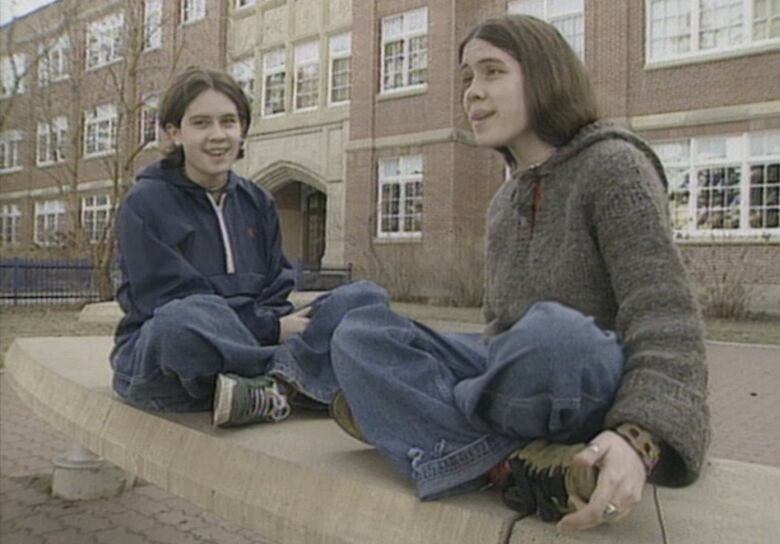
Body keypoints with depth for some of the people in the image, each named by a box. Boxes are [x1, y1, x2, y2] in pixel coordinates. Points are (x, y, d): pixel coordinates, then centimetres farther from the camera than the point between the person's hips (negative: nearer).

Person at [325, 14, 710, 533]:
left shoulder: (614, 165, -7)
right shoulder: (504, 202, 14)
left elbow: (666, 321, -19)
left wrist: (638, 438, -34)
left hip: (600, 392, -7)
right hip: (523, 378, 7)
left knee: (551, 335, -41)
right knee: (359, 334, -8)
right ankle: (515, 465, -25)